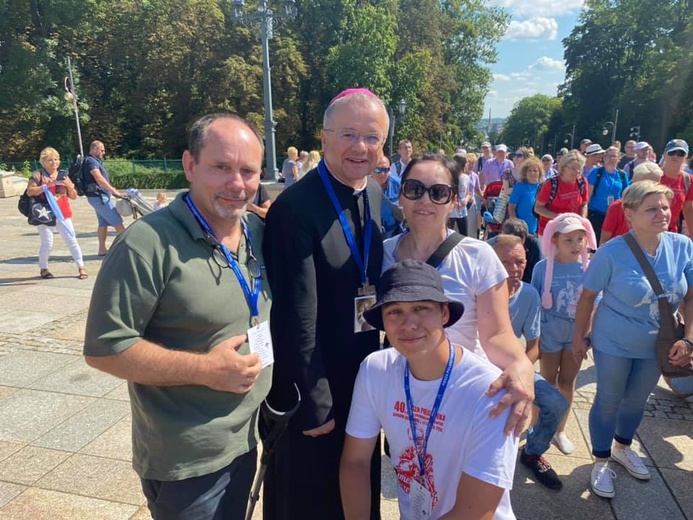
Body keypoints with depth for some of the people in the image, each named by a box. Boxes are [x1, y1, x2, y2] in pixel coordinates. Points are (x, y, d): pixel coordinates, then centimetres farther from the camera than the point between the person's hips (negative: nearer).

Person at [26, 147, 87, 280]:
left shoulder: (63, 175, 12)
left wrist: (69, 186, -8)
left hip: (63, 214, 3)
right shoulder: (38, 175, 0)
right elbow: (30, 192, -12)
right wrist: (46, 185, -20)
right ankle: (43, 269, 18)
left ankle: (81, 268, 6)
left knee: (72, 241, 2)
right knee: (47, 244, -1)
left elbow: (74, 196, 11)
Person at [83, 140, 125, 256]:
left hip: (99, 196, 10)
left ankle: (102, 249, 13)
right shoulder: (91, 161, -12)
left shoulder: (95, 161, 19)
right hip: (99, 197, -10)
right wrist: (113, 190, -28)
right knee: (117, 221, -6)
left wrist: (111, 191, 16)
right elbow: (99, 178, -25)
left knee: (103, 223, 10)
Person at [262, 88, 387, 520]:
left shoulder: (379, 198, -1)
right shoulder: (296, 207, -23)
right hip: (312, 382, -6)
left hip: (365, 375, 6)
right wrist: (314, 402, -16)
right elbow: (297, 315, -22)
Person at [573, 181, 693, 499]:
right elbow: (588, 296, -13)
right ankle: (601, 461, 33)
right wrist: (579, 337, -7)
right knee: (608, 402, 10)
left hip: (657, 345, 4)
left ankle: (622, 448, 50)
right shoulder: (612, 252, -22)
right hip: (614, 344, -4)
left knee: (637, 401, 23)